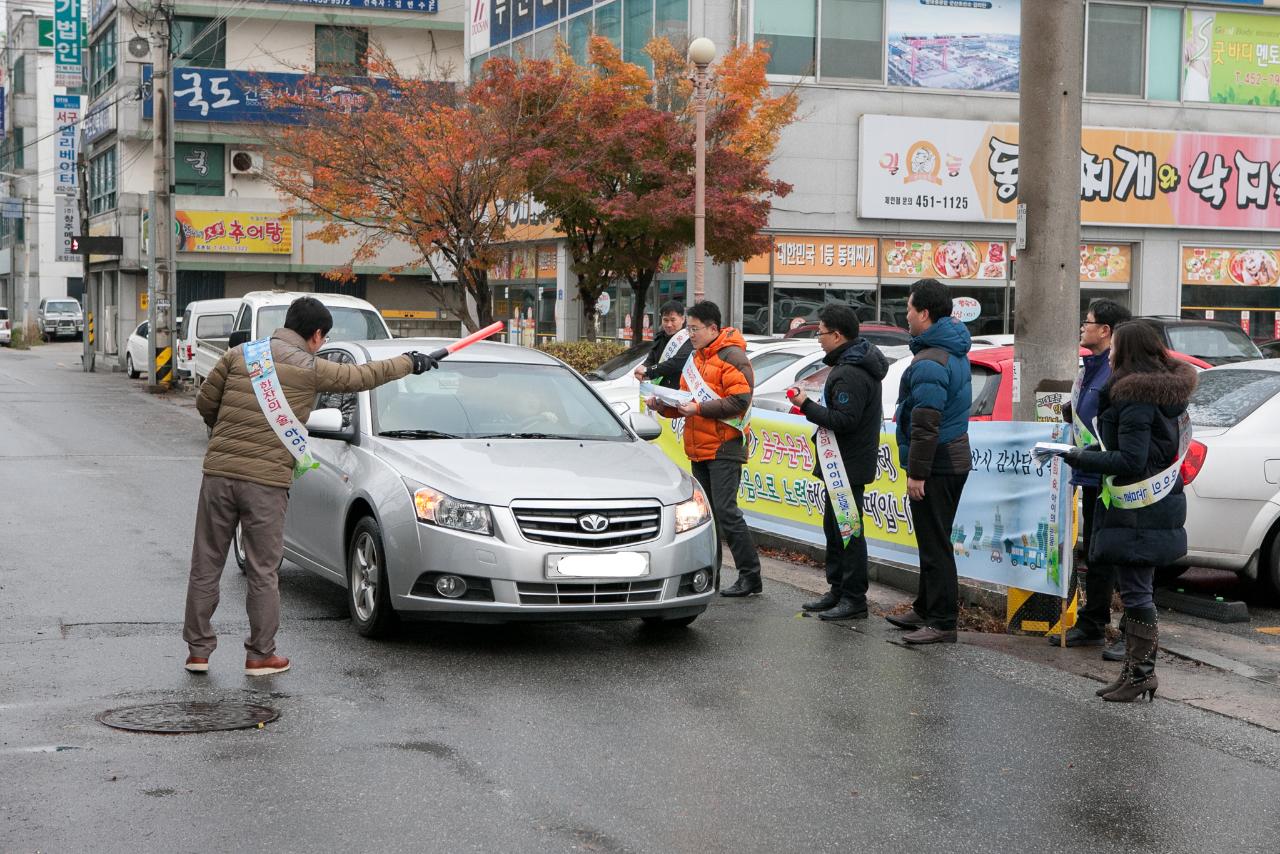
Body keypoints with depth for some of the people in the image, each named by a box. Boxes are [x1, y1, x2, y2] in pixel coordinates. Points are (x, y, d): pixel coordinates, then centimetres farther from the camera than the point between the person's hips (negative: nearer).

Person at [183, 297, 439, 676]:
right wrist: (410, 363, 25)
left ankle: (198, 650, 16)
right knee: (263, 572, 7)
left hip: (218, 472, 3)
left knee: (206, 566, 10)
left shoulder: (239, 354, 7)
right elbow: (363, 376, 9)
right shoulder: (311, 368, -2)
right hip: (266, 481, -3)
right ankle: (260, 655, 14)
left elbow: (205, 402, 11)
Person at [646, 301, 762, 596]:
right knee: (705, 512, 12)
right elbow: (687, 400, 22)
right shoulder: (697, 357, 19)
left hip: (724, 448, -9)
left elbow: (739, 401, -19)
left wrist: (699, 408, -22)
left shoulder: (732, 357, -9)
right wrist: (663, 405, 3)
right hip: (699, 449, 9)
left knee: (725, 511, -13)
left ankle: (750, 575, -9)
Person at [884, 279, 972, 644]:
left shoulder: (929, 364, -20)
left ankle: (943, 623, -4)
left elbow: (925, 425, -23)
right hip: (955, 459, 10)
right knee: (935, 541, 18)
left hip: (936, 465, -10)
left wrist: (917, 473, -21)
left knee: (934, 545, -6)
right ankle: (926, 610, 28)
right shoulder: (956, 350, 11)